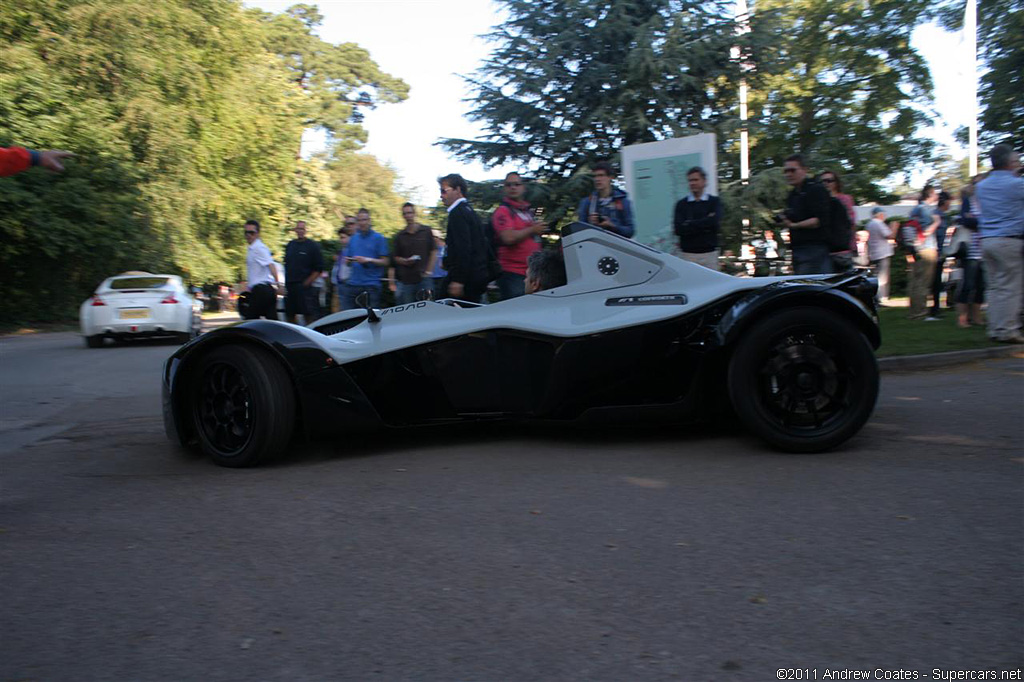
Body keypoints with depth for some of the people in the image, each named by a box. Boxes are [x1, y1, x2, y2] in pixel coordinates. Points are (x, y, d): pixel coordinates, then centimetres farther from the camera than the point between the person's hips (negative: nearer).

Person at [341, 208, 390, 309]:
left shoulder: (379, 238, 0)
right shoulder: (353, 238, 17)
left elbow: (385, 262, -5)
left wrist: (368, 260, -18)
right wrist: (348, 261, -2)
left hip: (371, 285, -4)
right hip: (352, 284, 5)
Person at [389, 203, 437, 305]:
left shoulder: (426, 232, 6)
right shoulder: (399, 236, 10)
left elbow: (434, 253, 6)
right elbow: (395, 257, 12)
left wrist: (428, 271, -3)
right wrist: (405, 261, -9)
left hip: (423, 278, -1)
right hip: (405, 280, 2)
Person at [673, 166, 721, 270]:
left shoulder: (714, 202, 8)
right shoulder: (681, 204, 8)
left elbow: (715, 222, -10)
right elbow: (678, 229, -5)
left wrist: (690, 225, -6)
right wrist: (705, 226, -7)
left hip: (710, 254, 0)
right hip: (688, 255, 0)